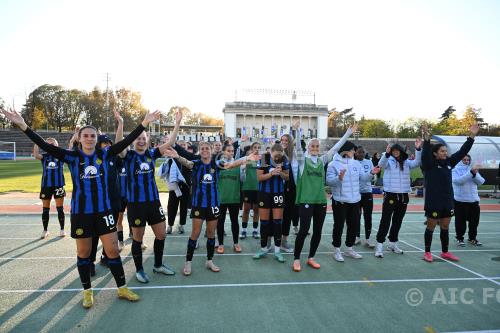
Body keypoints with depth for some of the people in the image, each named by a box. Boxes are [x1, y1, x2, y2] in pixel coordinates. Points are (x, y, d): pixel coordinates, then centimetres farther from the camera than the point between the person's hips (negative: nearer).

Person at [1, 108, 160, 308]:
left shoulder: (104, 154, -1)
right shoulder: (72, 157, -4)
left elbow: (126, 141, -6)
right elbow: (46, 147, -13)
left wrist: (145, 123, -11)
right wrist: (23, 126, -22)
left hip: (103, 210, 1)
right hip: (80, 212, -1)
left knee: (113, 250, 4)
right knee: (83, 253, 12)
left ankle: (122, 289, 19)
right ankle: (87, 292, 30)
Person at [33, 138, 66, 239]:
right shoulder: (44, 156, 6)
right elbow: (36, 155, -15)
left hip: (58, 185, -2)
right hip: (45, 185, 2)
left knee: (60, 209, 4)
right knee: (45, 210, 9)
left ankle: (62, 229, 14)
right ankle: (45, 230, 20)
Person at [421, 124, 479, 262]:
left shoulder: (449, 163, 7)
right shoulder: (429, 164, -10)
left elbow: (462, 151, 9)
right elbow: (425, 153, -27)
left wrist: (472, 136, 3)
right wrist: (426, 138, -41)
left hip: (448, 201, 6)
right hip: (433, 202, -6)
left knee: (445, 228, 15)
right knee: (430, 228, 6)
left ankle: (445, 252, 28)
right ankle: (427, 252, 18)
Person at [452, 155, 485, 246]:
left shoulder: (473, 169, 11)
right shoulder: (455, 170, -2)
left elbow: (481, 181, 0)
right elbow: (458, 180, -20)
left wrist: (475, 174, -17)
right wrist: (470, 173, -25)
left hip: (474, 200, 4)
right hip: (460, 200, -4)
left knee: (474, 220, 10)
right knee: (460, 221, -1)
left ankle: (472, 238, 24)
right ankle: (459, 238, 11)